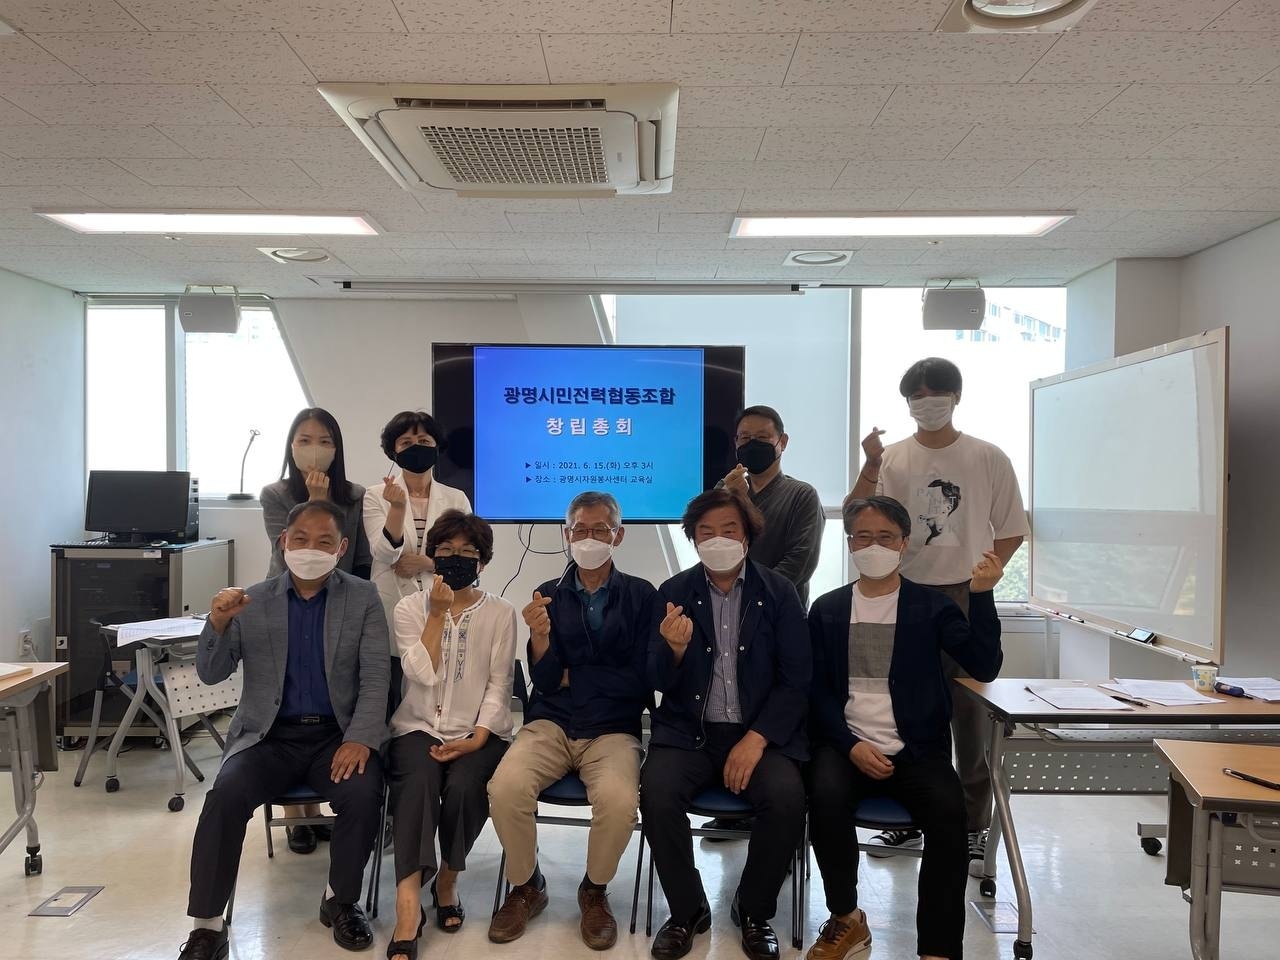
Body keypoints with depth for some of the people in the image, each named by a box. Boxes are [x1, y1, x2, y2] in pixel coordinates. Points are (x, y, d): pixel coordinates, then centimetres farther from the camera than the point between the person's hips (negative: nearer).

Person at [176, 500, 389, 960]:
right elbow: (211, 674, 1)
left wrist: (360, 739, -20)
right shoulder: (252, 601, 4)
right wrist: (218, 623, -19)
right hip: (269, 736, 1)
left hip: (337, 734, -1)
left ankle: (341, 901, 0)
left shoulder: (363, 598, 1)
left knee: (364, 795, -27)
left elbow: (375, 678, -5)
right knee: (225, 796, -26)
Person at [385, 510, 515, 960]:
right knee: (419, 780, -31)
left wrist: (477, 738, -14)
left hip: (478, 733, 0)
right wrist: (438, 612, -12)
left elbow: (499, 686, -1)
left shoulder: (501, 613, 4)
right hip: (418, 727, 0)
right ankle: (408, 906, -33)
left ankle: (447, 881, -2)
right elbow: (423, 675, -8)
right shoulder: (410, 607, 6)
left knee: (462, 785, -29)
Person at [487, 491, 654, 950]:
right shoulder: (548, 595, 6)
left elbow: (640, 680, -5)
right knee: (505, 787, -26)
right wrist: (540, 637, -20)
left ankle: (595, 891, 3)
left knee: (618, 800, -31)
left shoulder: (640, 595, 1)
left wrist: (571, 676, -1)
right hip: (550, 723, 2)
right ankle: (525, 886, 4)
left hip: (613, 730, -2)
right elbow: (544, 681, -1)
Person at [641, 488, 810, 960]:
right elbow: (658, 683, 1)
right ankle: (687, 910, 1)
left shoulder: (779, 593, 1)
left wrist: (756, 739, -14)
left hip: (760, 732, 0)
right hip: (688, 732, 1)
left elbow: (796, 681, -1)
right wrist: (675, 649, -22)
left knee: (787, 798, -27)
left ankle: (754, 911, 2)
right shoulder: (673, 593, 3)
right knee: (656, 794, -26)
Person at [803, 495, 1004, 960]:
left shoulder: (932, 606, 6)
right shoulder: (827, 609, 8)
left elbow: (984, 667, -7)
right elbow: (818, 691, 4)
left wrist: (982, 595, -18)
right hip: (847, 744, 1)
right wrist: (851, 745, -11)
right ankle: (846, 921, -5)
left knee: (949, 812, -29)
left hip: (916, 750, 0)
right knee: (826, 798, -29)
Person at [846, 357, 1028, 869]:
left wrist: (981, 577, -4)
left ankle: (974, 825, 15)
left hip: (965, 600, -1)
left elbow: (1012, 530, 5)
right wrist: (870, 466, -19)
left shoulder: (988, 458, 1)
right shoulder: (892, 458, 3)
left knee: (970, 714, 2)